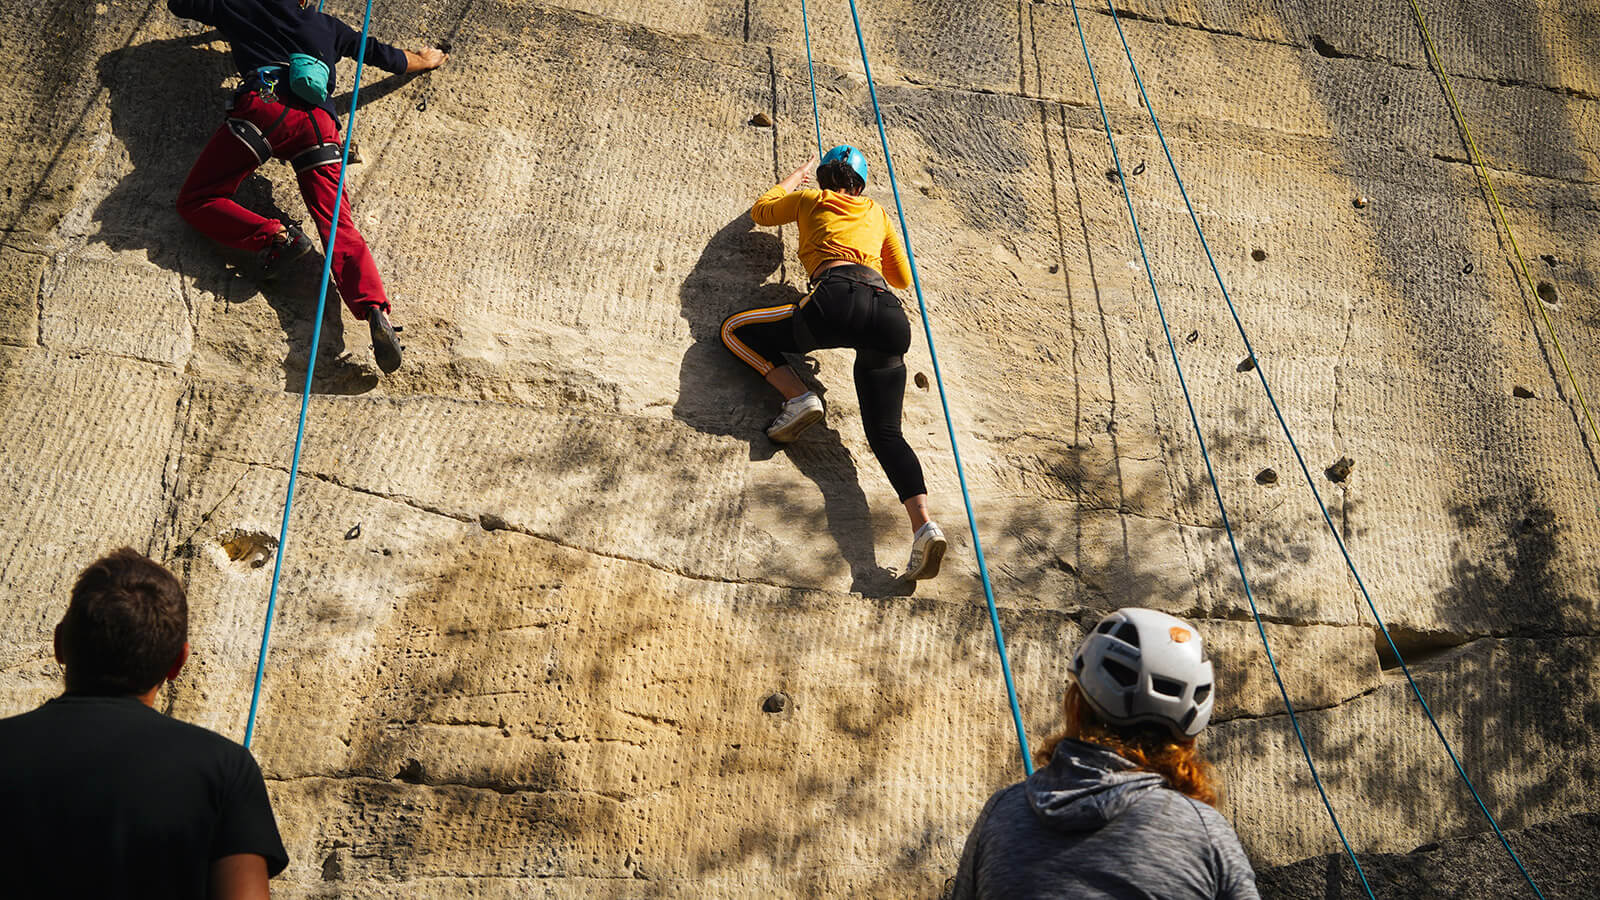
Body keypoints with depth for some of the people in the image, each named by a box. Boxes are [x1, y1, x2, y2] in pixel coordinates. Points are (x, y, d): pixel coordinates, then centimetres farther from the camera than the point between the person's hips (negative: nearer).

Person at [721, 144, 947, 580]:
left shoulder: (811, 199, 23)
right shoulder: (876, 213, 32)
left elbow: (762, 211, 43)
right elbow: (903, 277, 39)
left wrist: (796, 176, 57)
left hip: (839, 299, -4)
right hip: (890, 314, 4)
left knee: (735, 330, 13)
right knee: (885, 431, 2)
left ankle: (798, 396, -7)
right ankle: (923, 524, -20)